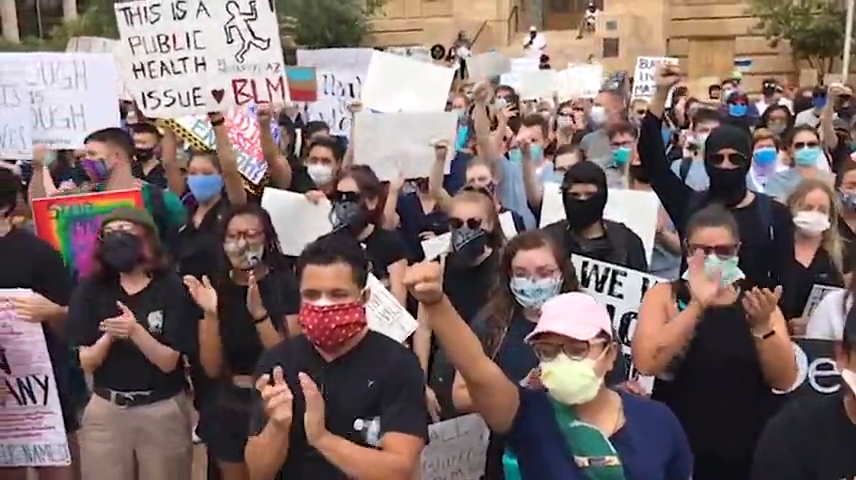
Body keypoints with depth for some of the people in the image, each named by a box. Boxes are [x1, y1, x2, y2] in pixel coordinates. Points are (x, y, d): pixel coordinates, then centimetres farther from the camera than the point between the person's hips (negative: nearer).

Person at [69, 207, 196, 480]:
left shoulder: (171, 287, -9)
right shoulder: (91, 288, -1)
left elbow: (168, 362, -11)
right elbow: (87, 364, -2)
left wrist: (135, 331, -27)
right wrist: (108, 337, -22)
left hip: (164, 411, -2)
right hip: (106, 411, 2)